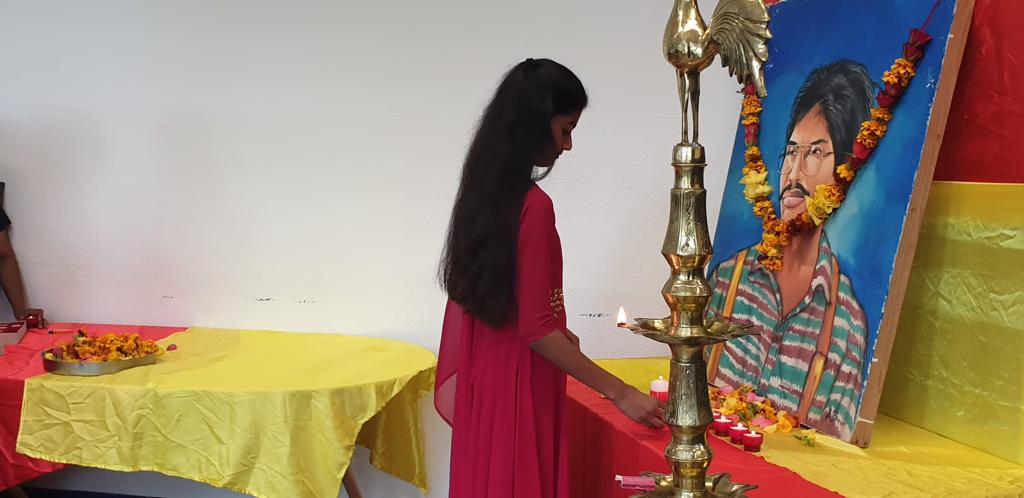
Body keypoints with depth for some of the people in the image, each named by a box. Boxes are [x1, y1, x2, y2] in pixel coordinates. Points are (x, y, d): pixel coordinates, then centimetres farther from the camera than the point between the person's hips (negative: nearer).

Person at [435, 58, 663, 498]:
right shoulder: (533, 205, -22)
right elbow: (535, 329, -22)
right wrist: (620, 393, -18)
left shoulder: (485, 189, 3)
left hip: (483, 376, 8)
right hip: (518, 385, -8)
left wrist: (558, 334, 23)